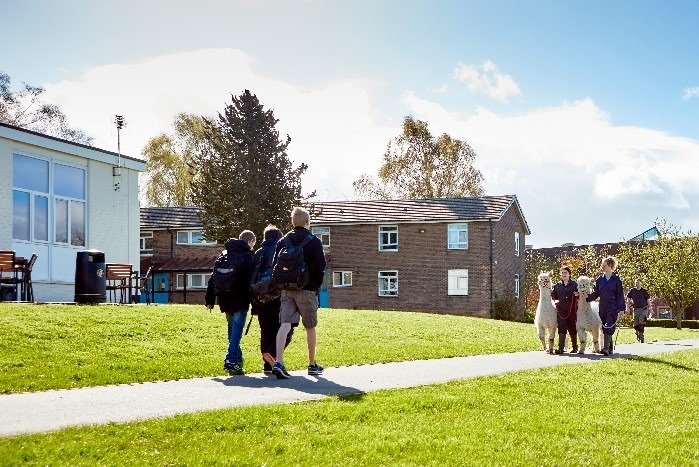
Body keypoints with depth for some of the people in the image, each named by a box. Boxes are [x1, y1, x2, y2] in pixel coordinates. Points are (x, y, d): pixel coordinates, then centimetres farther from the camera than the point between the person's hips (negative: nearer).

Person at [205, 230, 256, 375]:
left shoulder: (224, 254, 14)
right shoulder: (249, 256, -2)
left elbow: (213, 277, 12)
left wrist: (210, 299, 12)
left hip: (225, 299, 6)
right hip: (241, 299, -6)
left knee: (232, 328, 18)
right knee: (237, 329, -5)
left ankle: (237, 358, 24)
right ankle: (231, 361, -14)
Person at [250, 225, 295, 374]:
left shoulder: (257, 254, 16)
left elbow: (251, 277, 13)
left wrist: (253, 300, 14)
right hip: (278, 297, -5)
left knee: (266, 331, 11)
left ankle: (268, 366, 8)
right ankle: (272, 353, -19)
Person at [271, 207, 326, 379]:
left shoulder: (283, 241, 8)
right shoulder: (314, 241, -4)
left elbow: (275, 265, 5)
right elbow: (320, 265, -10)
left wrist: (281, 284, 14)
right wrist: (317, 284, 6)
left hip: (287, 289, 3)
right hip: (307, 289, -3)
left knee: (285, 325, -4)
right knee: (310, 327, 10)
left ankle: (278, 362, -21)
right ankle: (312, 365, 19)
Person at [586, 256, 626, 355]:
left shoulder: (616, 280, -2)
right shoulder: (600, 280, 9)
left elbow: (620, 295, -1)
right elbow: (595, 294, 11)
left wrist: (622, 308, -5)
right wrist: (587, 297, -5)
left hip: (613, 308, -5)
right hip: (603, 308, 5)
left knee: (609, 328, -16)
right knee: (605, 328, 7)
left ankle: (606, 348, -22)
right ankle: (609, 348, 17)